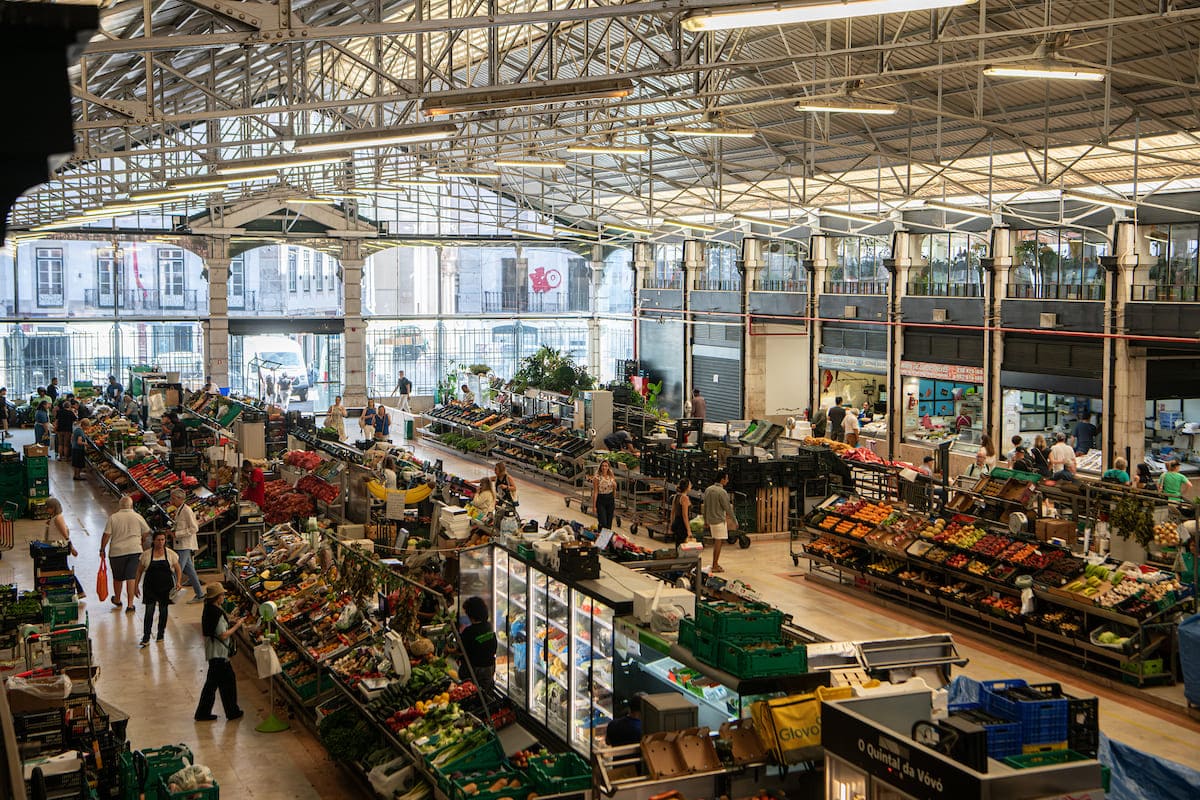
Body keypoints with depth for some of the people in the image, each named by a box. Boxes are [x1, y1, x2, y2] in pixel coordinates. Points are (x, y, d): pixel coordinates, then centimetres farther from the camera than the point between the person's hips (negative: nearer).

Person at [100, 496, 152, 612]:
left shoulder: (113, 518, -4)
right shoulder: (138, 517, 1)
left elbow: (106, 535, -6)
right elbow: (146, 533, 8)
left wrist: (102, 550, 4)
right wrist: (142, 545, 26)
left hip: (117, 551, 0)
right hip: (134, 550, 0)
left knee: (117, 577, 17)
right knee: (131, 577, 0)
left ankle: (117, 600, 36)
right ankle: (130, 604, -6)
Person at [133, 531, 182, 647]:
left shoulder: (170, 554, 0)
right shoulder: (146, 554, -2)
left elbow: (178, 570, 6)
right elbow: (139, 571, 6)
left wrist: (178, 582, -9)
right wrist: (136, 586, 3)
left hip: (166, 587, 1)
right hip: (150, 587, -1)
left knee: (163, 610, 8)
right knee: (149, 611, -7)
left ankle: (160, 633, 24)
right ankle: (145, 638, -6)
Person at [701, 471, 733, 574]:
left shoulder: (708, 490, 6)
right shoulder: (722, 492, -18)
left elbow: (704, 506, 12)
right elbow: (728, 508, -12)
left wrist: (705, 520, 21)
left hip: (710, 519, 8)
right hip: (719, 520, -8)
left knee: (716, 541, 17)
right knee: (718, 542, -2)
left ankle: (715, 563, 21)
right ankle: (715, 566, 1)